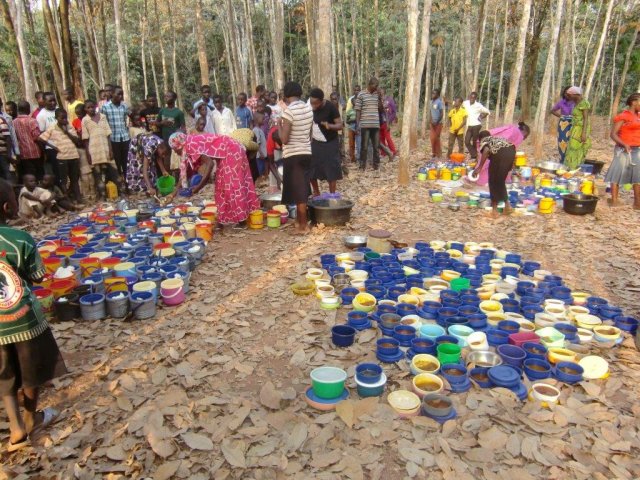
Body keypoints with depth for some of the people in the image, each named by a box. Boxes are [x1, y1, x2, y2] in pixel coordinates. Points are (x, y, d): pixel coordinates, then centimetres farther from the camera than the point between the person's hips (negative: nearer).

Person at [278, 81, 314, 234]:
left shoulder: (289, 111, -16)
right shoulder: (309, 108, 5)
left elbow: (284, 139, -19)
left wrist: (279, 124, -3)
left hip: (293, 155, -7)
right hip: (306, 153, 7)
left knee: (298, 191, 0)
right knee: (301, 189, 16)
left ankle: (303, 226, 7)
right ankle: (299, 220, 27)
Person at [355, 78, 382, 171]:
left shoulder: (377, 94, 11)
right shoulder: (361, 94, -1)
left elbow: (380, 109, 11)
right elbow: (358, 110, -2)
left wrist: (380, 97, -2)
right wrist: (357, 124, -8)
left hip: (376, 125, 4)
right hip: (365, 125, -4)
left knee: (377, 146, 8)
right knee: (364, 146, 1)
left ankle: (376, 165, 17)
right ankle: (362, 166, 8)